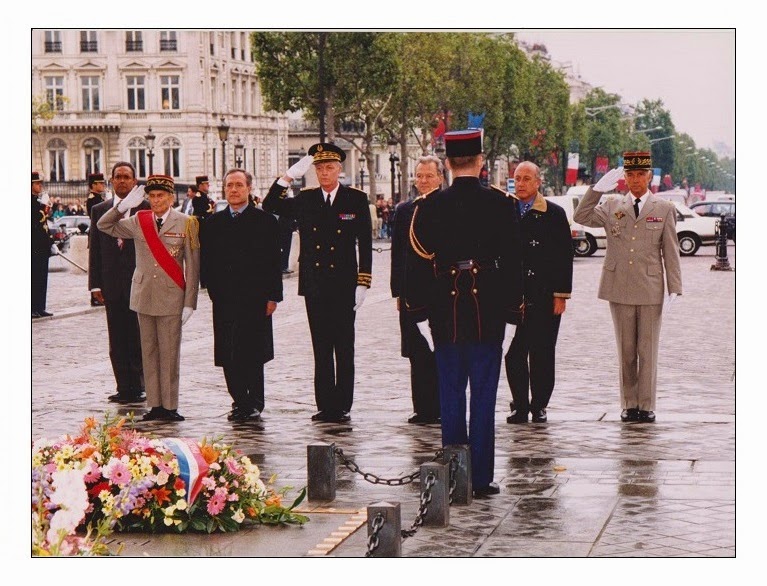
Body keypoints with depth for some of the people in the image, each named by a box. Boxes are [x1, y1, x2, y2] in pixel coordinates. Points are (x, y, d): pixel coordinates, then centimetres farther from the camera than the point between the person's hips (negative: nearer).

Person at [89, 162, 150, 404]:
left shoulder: (146, 209, 1)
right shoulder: (99, 210, 10)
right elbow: (94, 249, 9)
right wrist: (95, 284, 2)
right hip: (112, 286, 3)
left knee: (138, 339, -1)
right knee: (117, 341, 5)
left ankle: (139, 386, 7)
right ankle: (124, 387, 9)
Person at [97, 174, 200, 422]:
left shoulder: (186, 223, -2)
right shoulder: (138, 221, 7)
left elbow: (192, 265, -2)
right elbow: (104, 225, 13)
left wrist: (190, 302, -6)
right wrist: (123, 206, -4)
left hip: (171, 298, -4)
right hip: (144, 296, 4)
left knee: (169, 353, -1)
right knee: (149, 351, 7)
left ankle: (170, 406, 5)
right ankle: (155, 404, 12)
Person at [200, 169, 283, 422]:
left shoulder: (265, 221, 2)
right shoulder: (213, 223, 11)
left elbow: (274, 261, 1)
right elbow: (206, 261, 11)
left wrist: (273, 296, -5)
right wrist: (214, 291, 2)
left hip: (255, 299, -3)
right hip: (224, 300, 3)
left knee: (253, 353, -1)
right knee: (228, 355, 3)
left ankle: (254, 403, 8)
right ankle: (240, 402, 13)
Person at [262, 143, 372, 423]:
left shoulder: (356, 199, 1)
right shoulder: (305, 199, 9)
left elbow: (365, 244, 1)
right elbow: (270, 205, 5)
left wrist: (362, 284, -5)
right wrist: (290, 176, -4)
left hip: (344, 286, -2)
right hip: (314, 286, 2)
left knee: (344, 349, 1)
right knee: (321, 349, 6)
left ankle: (342, 406, 6)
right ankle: (325, 405, 11)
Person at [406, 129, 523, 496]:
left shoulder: (430, 206, -1)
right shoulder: (501, 205, -3)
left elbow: (418, 263, 0)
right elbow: (513, 263, -2)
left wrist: (420, 314, 7)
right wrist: (511, 314, 4)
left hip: (445, 315, 1)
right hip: (488, 313, -1)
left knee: (451, 397, 8)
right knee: (483, 397, 3)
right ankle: (480, 479, 4)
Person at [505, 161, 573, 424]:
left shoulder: (555, 214, 1)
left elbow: (565, 256, 0)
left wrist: (561, 294, -5)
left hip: (545, 297, -2)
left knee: (542, 353, 2)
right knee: (515, 353, 2)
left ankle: (539, 405, 11)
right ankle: (520, 405, 12)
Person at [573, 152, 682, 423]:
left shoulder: (664, 209, 6)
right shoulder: (612, 206, 9)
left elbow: (671, 252, 4)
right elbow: (581, 217, -3)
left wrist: (674, 289, -2)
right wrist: (597, 189, -12)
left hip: (650, 290, -1)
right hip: (619, 289, 1)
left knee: (648, 352, 2)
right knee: (626, 352, 7)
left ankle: (647, 406, 8)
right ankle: (629, 404, 14)